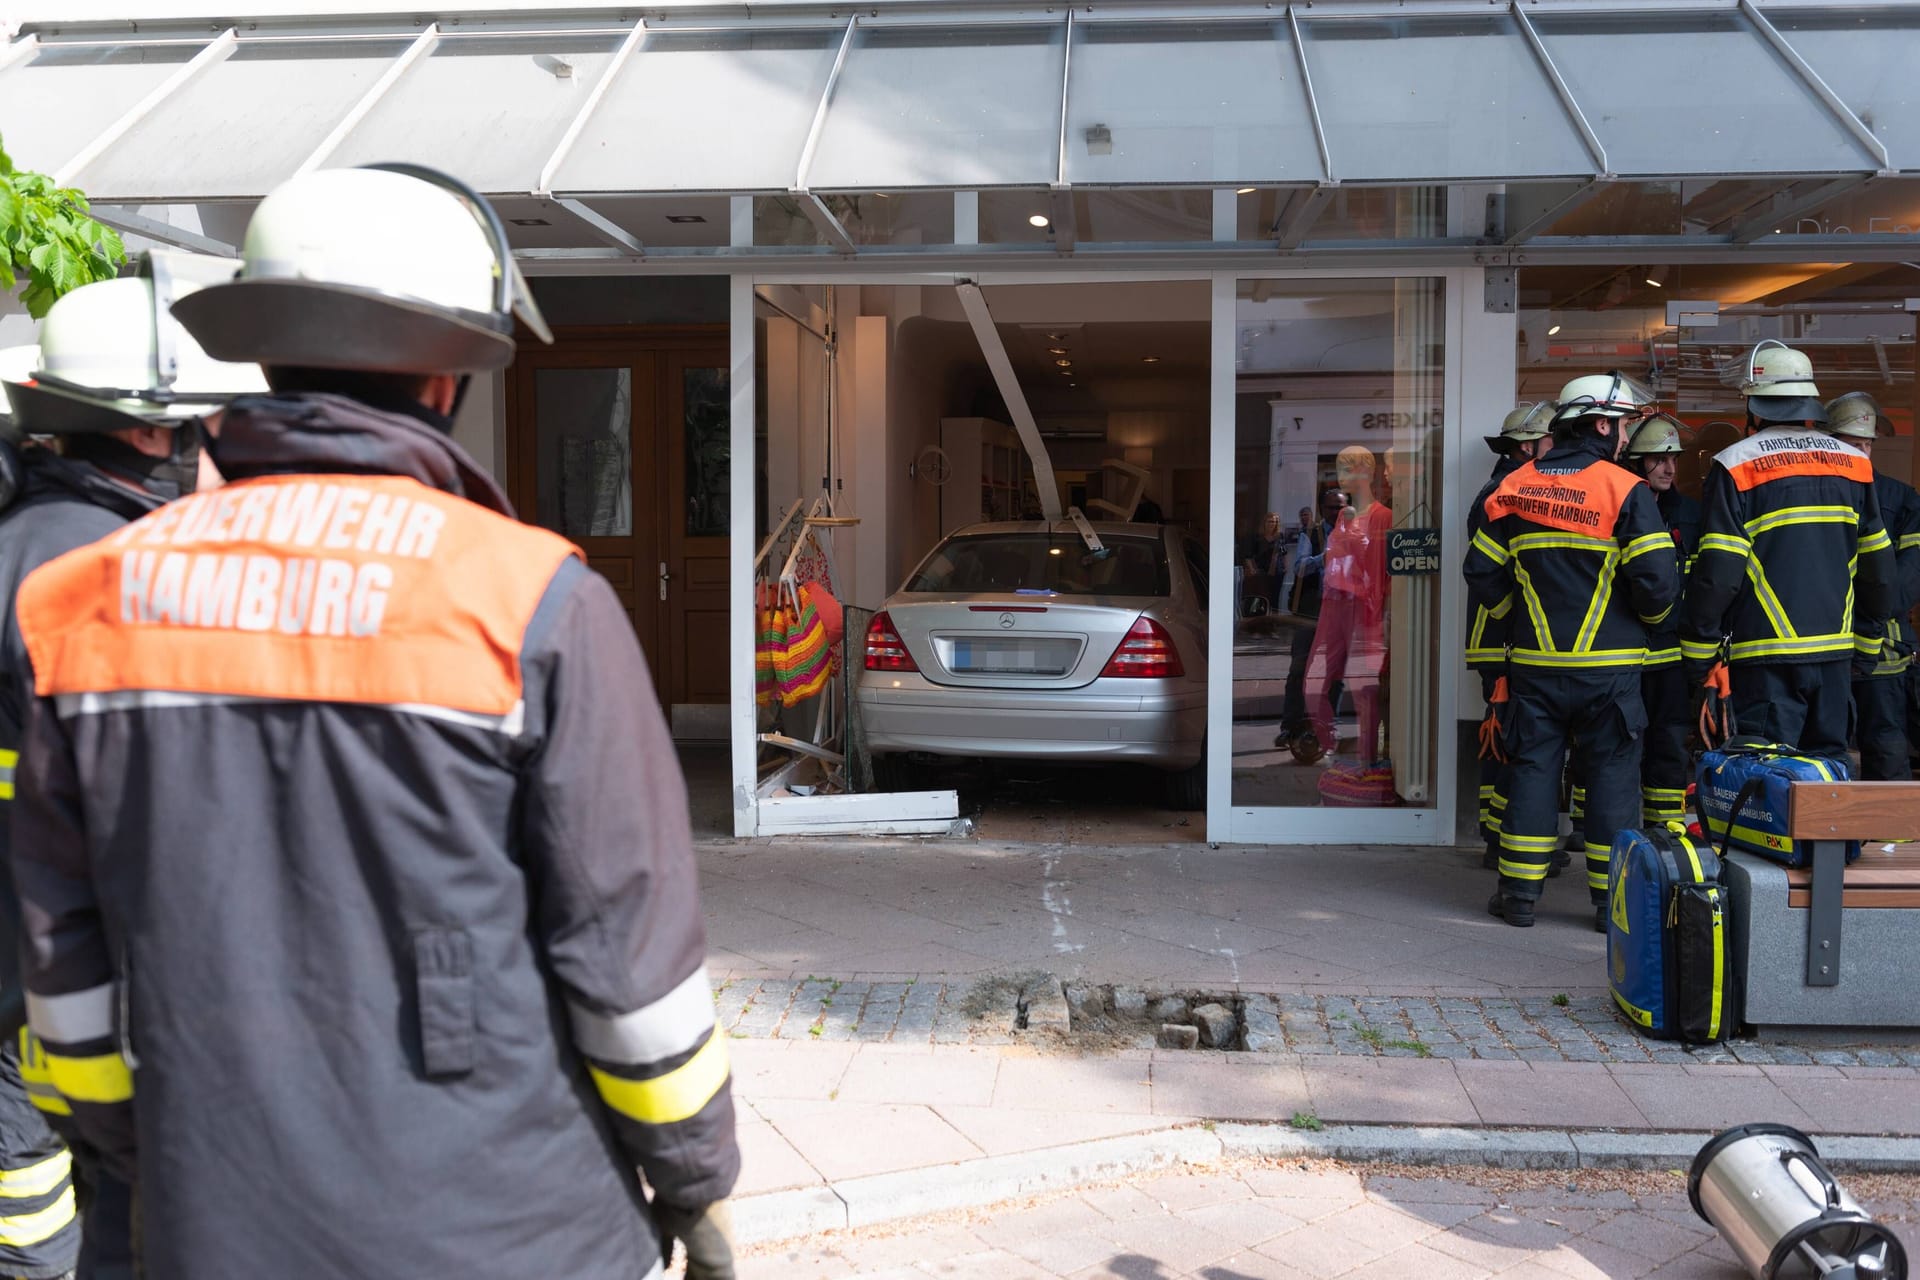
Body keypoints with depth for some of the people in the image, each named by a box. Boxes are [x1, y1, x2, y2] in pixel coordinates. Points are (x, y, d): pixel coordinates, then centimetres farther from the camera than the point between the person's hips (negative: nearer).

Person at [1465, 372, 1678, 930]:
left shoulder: (1515, 488, 4)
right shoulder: (1626, 490, -9)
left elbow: (1482, 572, 6)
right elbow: (1657, 579, -14)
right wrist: (1648, 617, 7)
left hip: (1534, 662, 4)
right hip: (1608, 667, -3)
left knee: (1533, 768, 9)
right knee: (1612, 773, 6)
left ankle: (1519, 893, 11)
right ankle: (1610, 897, 9)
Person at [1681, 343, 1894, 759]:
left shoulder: (1736, 466, -8)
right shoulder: (1854, 464, 7)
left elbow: (1718, 572, -11)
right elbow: (1877, 565, 12)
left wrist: (1696, 654, -3)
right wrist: (1868, 637, 23)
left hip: (1767, 655, -5)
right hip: (1836, 653, 5)